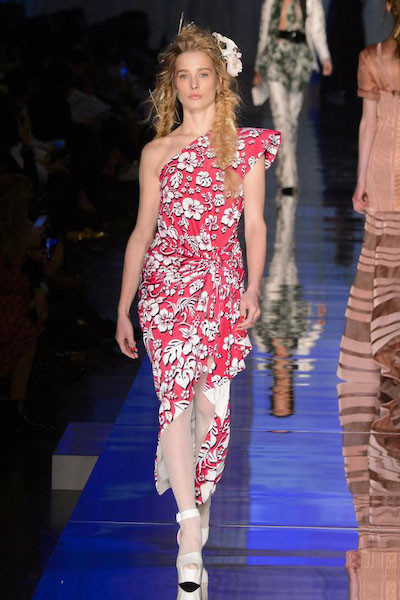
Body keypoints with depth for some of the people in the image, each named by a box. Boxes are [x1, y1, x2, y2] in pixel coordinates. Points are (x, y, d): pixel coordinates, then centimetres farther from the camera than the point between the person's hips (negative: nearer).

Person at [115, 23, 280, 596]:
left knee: (211, 402, -1)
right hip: (165, 279, -1)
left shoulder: (246, 145, 10)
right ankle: (190, 534, -22)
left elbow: (254, 223, 7)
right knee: (175, 389, -17)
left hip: (223, 283, 1)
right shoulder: (157, 152, 13)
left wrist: (253, 287, -7)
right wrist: (123, 309, 11)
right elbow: (142, 232, 14)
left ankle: (197, 500, 21)